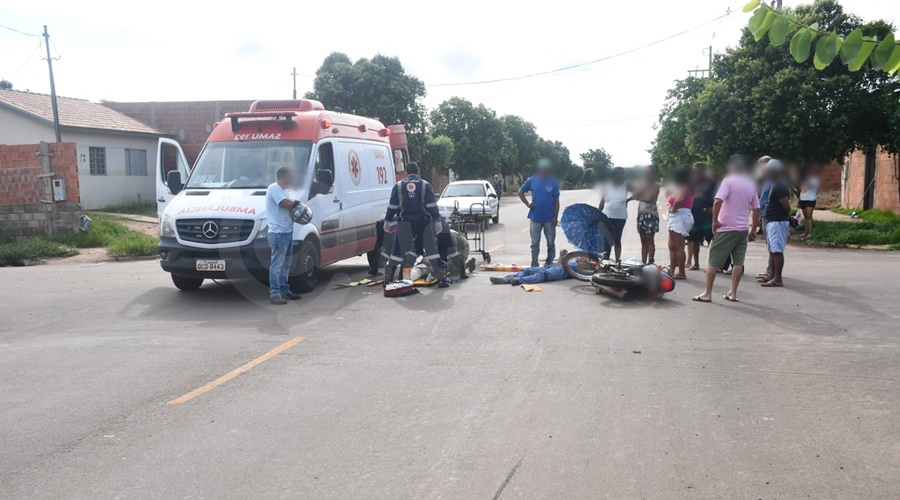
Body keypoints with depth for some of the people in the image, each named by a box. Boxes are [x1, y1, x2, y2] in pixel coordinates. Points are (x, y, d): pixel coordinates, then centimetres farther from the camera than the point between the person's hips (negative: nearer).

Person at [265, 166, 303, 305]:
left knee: (285, 264, 15)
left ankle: (284, 291, 24)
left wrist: (293, 202, 2)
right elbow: (286, 204, -22)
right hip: (278, 232, -10)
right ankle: (274, 294, -9)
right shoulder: (274, 188, -11)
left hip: (287, 231, 10)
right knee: (277, 265, -10)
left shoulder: (282, 190, 20)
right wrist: (294, 200, -1)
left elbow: (290, 205, 24)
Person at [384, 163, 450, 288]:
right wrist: (437, 221, -3)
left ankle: (388, 278, 10)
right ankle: (441, 279, -4)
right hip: (423, 222, -1)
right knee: (431, 248, 1)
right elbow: (432, 205, -5)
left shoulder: (398, 186, 4)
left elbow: (392, 206, 4)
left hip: (405, 223, 1)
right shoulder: (425, 185, 0)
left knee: (398, 249, 8)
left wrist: (387, 221, 11)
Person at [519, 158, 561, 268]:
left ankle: (549, 264, 19)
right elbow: (520, 192, 11)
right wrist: (527, 204, -2)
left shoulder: (554, 182, -1)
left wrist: (556, 216, -6)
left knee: (551, 243, 7)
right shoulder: (532, 180, 0)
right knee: (535, 243, 6)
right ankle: (534, 265, 15)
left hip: (549, 218, 0)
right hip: (535, 217, 0)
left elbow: (556, 200, 0)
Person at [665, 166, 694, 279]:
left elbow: (679, 200, -29)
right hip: (676, 218, 11)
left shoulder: (684, 187, -12)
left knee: (678, 247, -7)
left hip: (680, 217, -11)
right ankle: (672, 271, 15)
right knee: (672, 246, 12)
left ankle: (681, 273, -4)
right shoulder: (681, 187, 19)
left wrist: (673, 209, -17)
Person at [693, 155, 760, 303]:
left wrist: (715, 221, -13)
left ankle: (707, 293, 1)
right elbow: (756, 209, 11)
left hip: (726, 228, -6)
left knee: (713, 261, 0)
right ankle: (733, 293, 10)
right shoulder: (751, 184, 9)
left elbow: (718, 201, -22)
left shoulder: (729, 181, -9)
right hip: (743, 229, 6)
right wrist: (753, 230, 17)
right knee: (738, 262, 9)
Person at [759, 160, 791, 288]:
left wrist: (786, 216, -5)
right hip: (772, 221, 11)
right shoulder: (778, 184, 15)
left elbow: (786, 206, -21)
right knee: (772, 250, 16)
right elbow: (786, 204, 22)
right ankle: (772, 275, 24)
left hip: (777, 222, -11)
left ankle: (777, 279, -7)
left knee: (777, 250, -9)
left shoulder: (779, 186, -17)